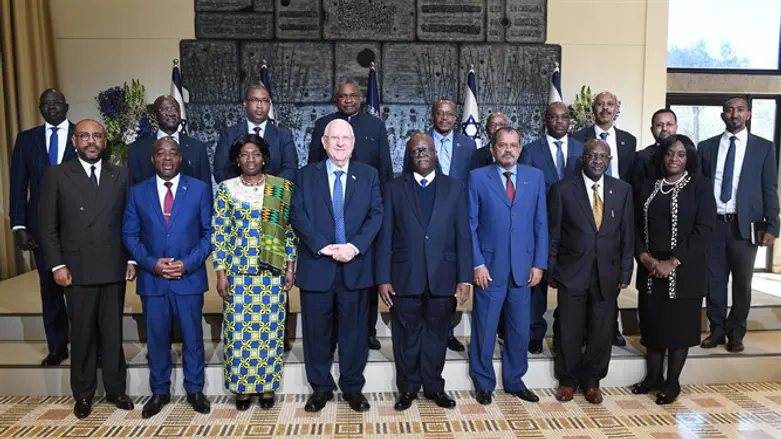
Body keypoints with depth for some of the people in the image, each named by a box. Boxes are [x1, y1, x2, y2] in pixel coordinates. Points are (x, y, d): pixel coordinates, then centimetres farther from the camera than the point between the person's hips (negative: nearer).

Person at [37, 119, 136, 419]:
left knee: (113, 332, 9)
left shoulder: (120, 176, 7)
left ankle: (115, 389, 23)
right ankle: (83, 394, 24)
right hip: (77, 270, -1)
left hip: (114, 269, 1)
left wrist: (132, 259, 1)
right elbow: (47, 226, 0)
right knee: (82, 334, 9)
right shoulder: (57, 175, 1)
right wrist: (57, 265, -6)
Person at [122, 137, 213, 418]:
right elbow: (130, 235, 5)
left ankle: (194, 390, 25)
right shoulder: (138, 192, 5)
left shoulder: (200, 189, 0)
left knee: (192, 337, 9)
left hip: (189, 276, -1)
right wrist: (151, 263, -10)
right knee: (156, 338, 11)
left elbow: (209, 232, -1)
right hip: (152, 278, 1)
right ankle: (159, 392, 28)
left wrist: (188, 263, -12)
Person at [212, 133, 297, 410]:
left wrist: (291, 267, 0)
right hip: (238, 270, 0)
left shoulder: (282, 188, 2)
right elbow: (219, 233, 1)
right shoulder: (226, 188, 2)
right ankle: (242, 387, 20)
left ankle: (267, 385, 21)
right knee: (239, 329, 5)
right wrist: (220, 272, -4)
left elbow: (290, 229, 4)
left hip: (272, 271, 0)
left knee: (270, 328, 6)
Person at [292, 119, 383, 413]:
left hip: (356, 265, 0)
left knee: (355, 330, 9)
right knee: (317, 330, 9)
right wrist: (324, 247, -14)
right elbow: (298, 216, -3)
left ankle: (353, 387, 25)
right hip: (317, 265, 0)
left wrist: (355, 246, -15)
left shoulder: (368, 175, 7)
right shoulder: (307, 175, 6)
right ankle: (321, 387, 25)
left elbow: (376, 215, -1)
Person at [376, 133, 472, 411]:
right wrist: (383, 278, -5)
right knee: (407, 337, 10)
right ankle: (408, 388, 27)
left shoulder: (455, 188, 5)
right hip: (405, 277, 0)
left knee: (436, 335, 12)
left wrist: (465, 278, -3)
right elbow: (385, 237, 1)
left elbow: (463, 236, 2)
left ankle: (434, 386, 29)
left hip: (443, 278, 1)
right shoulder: (394, 189, 4)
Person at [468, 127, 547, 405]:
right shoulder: (478, 177, -1)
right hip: (489, 267, -2)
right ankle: (484, 383, 25)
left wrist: (539, 264, 0)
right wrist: (477, 264, -9)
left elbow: (541, 223, 6)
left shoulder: (535, 177, 7)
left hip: (523, 267, 3)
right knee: (484, 329, 8)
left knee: (520, 329, 11)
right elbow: (470, 225, -3)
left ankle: (514, 381, 29)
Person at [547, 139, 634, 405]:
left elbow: (627, 235, 6)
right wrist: (551, 271, -3)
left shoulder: (622, 190, 4)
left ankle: (592, 381, 28)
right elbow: (553, 235, -2)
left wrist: (625, 273, 2)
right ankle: (568, 380, 27)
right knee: (570, 331, 7)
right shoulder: (562, 189, -3)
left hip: (607, 274, 2)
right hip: (572, 272, -2)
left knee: (602, 331, 9)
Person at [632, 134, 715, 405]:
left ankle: (673, 382, 21)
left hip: (684, 271, -3)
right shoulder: (648, 188, 8)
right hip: (650, 270, 4)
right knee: (652, 324, 11)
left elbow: (704, 229, -11)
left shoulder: (700, 186, -3)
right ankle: (653, 376, 26)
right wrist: (644, 257, -10)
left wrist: (672, 262, -17)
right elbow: (636, 227, 7)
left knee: (679, 325, 6)